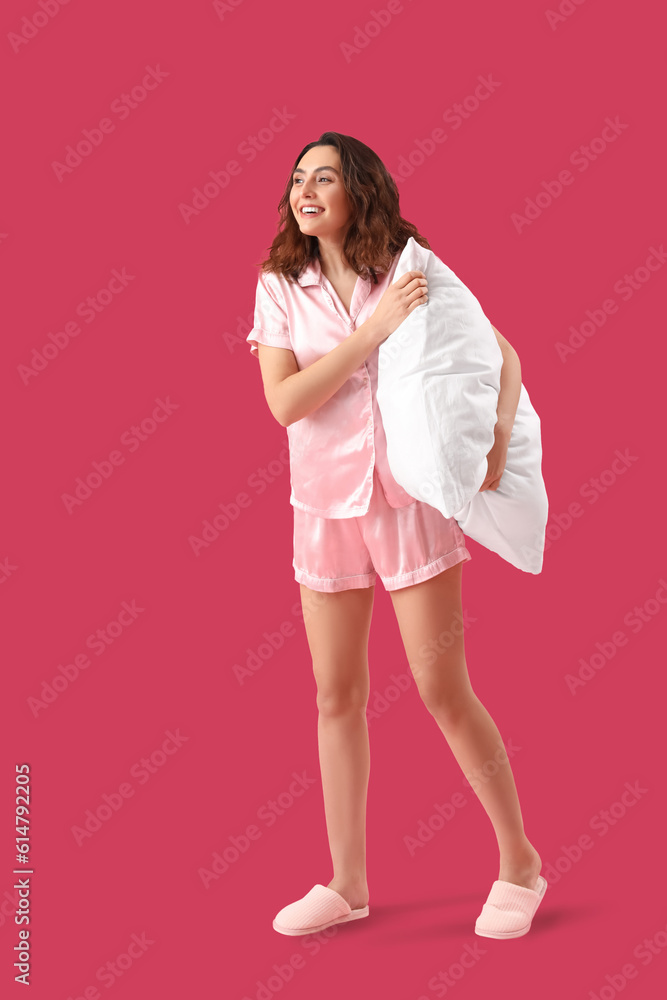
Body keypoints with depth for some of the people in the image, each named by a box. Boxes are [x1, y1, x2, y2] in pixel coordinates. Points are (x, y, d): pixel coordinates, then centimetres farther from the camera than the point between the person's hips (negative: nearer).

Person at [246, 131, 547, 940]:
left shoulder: (412, 269, -3)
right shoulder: (279, 287, 1)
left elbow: (501, 352, 0)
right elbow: (284, 402, -11)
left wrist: (497, 434, -18)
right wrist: (372, 330, -18)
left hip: (411, 496, -3)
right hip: (325, 506, 3)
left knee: (443, 690, -1)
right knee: (337, 698, 8)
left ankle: (519, 863, 16)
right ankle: (346, 882, 21)